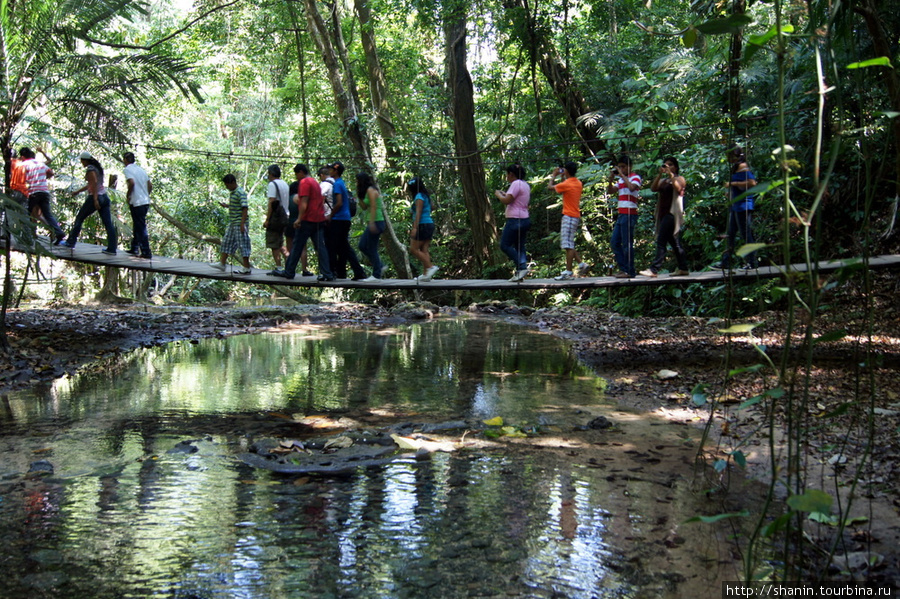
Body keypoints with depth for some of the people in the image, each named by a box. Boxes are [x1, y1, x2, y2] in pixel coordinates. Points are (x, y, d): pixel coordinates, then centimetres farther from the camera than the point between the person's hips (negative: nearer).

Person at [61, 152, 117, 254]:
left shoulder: (90, 169, -8)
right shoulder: (97, 168, 19)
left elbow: (94, 182, -20)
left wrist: (95, 199, -25)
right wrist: (78, 191, 37)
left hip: (95, 197, -8)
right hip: (104, 197, 8)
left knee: (79, 219, 9)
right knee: (108, 223, 0)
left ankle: (71, 242, 16)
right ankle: (112, 248, -4)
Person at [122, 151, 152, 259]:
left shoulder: (128, 169, -6)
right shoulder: (141, 170, 16)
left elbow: (132, 182, -21)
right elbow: (150, 185, 14)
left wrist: (128, 195, -8)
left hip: (136, 203, -8)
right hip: (146, 201, 8)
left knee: (141, 228, -5)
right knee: (137, 226, 19)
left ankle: (146, 253, -6)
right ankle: (134, 249, 27)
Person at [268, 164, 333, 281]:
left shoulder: (304, 182, -7)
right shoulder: (315, 182, 21)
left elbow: (304, 202, -16)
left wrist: (299, 219, -20)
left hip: (307, 219, -8)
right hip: (319, 219, 8)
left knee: (297, 246, 0)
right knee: (320, 247, 3)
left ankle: (288, 272, 7)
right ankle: (327, 274, -4)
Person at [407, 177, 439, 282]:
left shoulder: (419, 197, -10)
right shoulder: (425, 196, 18)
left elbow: (418, 213, -17)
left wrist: (415, 228, -21)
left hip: (422, 225, -10)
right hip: (429, 225, 10)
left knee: (414, 250, -7)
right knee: (424, 250, 5)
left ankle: (431, 267, -13)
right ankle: (426, 274, 1)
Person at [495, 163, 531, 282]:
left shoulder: (516, 184, -12)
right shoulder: (525, 185, 18)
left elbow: (506, 201, -20)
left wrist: (498, 195, -2)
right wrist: (505, 194, 25)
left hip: (516, 220, -10)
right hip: (525, 219, 10)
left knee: (505, 245, -5)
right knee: (520, 246, 9)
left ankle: (522, 267, -15)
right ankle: (520, 272, 3)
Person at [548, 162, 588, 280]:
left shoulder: (566, 184, -15)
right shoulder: (578, 183, 10)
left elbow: (551, 186, 0)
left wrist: (553, 175, 15)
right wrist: (562, 177, 25)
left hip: (569, 217, -9)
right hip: (576, 216, 9)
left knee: (568, 245, -7)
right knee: (568, 245, 16)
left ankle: (568, 272, -6)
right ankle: (581, 264, 12)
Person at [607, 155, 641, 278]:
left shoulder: (635, 177, -4)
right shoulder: (621, 180, 20)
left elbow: (632, 187, -24)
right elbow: (611, 191, 13)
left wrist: (622, 175, -17)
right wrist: (611, 178, 1)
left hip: (629, 215, -9)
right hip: (621, 214, 9)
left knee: (627, 244, -8)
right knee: (615, 242, 8)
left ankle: (629, 271, -4)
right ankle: (623, 268, 14)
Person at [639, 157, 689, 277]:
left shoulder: (679, 179, 2)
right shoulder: (663, 181, 20)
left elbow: (678, 188, -19)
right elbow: (653, 188, 2)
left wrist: (670, 174, -20)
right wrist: (660, 174, -7)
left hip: (672, 213, -8)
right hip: (664, 214, 8)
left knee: (661, 241, -15)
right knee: (674, 242, 11)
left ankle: (654, 269, -20)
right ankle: (683, 268, 17)